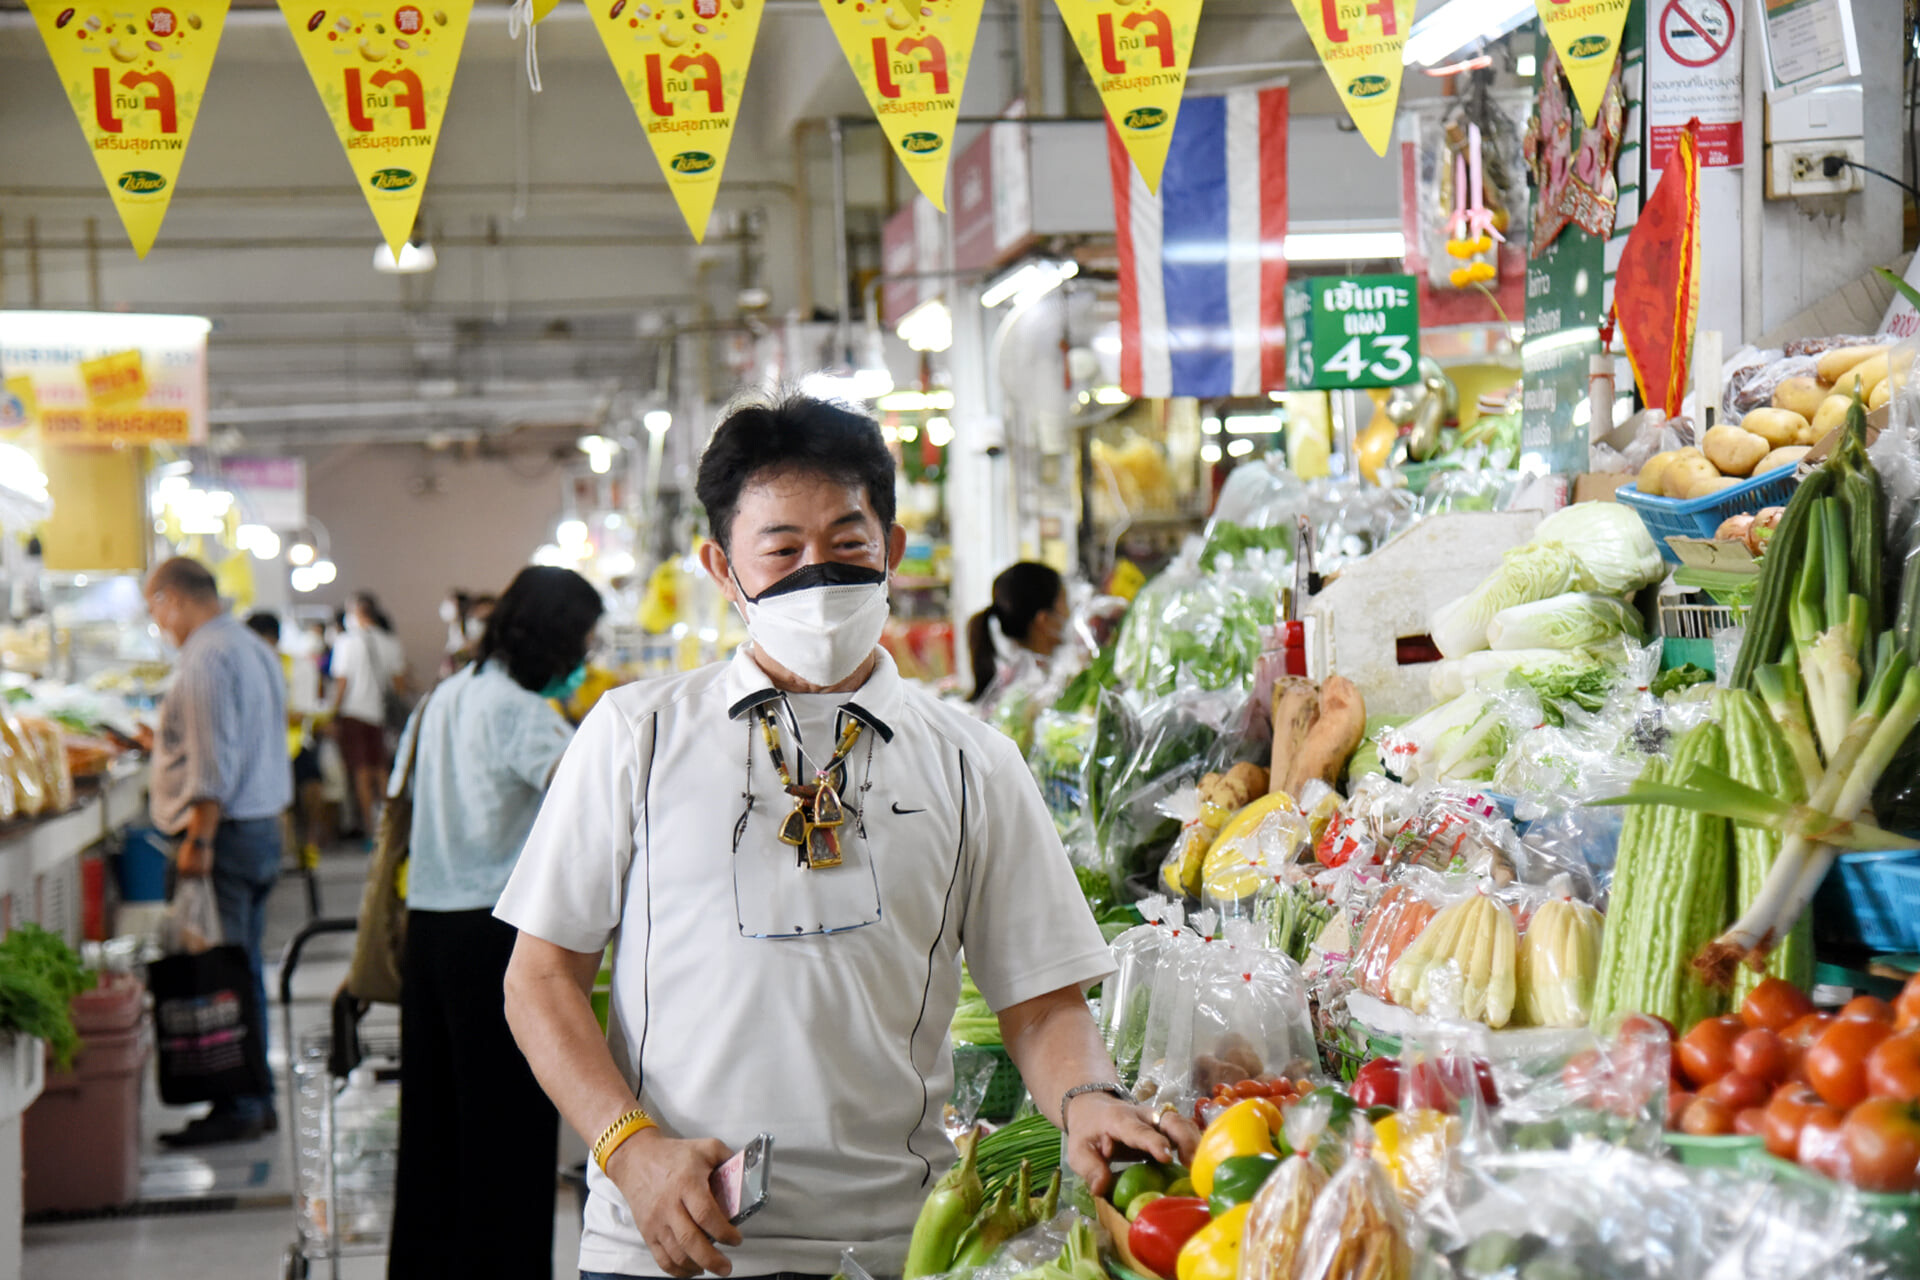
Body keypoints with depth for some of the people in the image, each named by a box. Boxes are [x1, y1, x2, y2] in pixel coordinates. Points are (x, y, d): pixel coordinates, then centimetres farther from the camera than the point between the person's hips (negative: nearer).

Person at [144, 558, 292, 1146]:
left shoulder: (205, 658, -14)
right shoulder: (255, 649, 17)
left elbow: (213, 760, -20)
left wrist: (199, 839, -20)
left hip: (225, 832, -10)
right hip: (265, 826, 10)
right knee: (244, 971, 14)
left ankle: (236, 1107, -5)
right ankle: (254, 1097, 18)